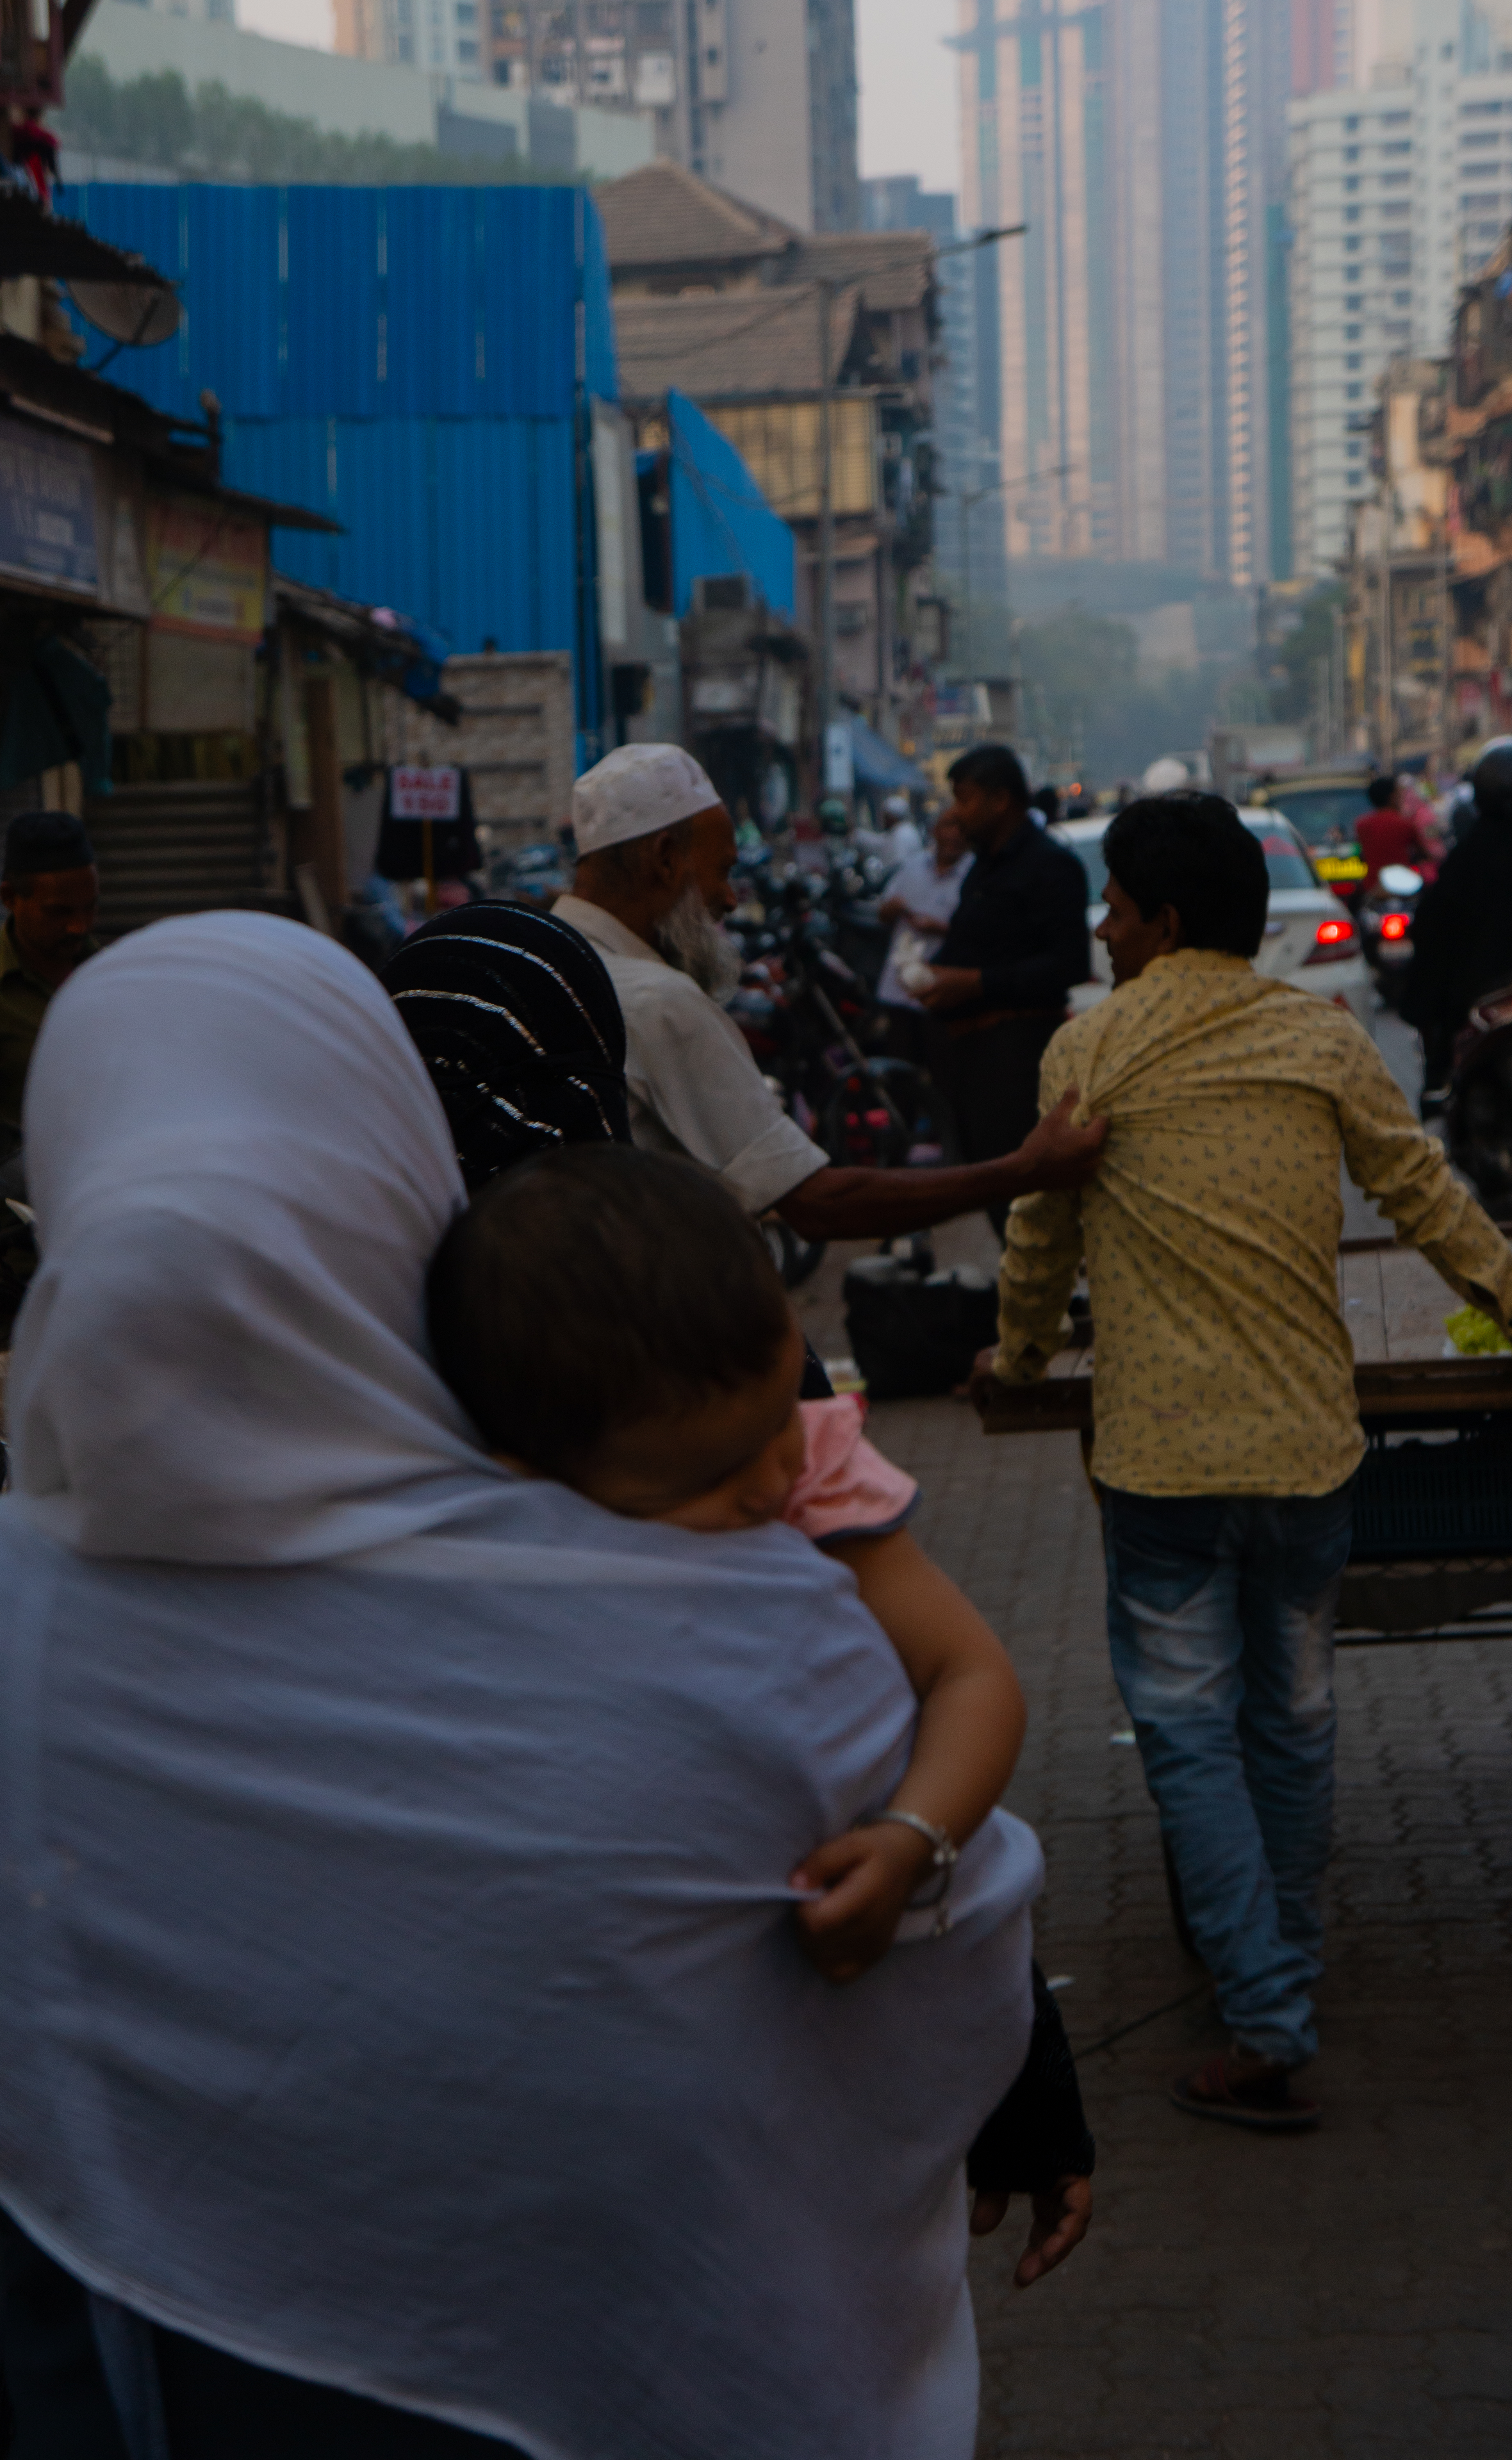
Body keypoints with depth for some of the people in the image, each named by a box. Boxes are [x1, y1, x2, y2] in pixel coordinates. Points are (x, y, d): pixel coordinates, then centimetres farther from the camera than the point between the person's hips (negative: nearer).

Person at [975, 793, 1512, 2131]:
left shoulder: (1089, 1051, -2)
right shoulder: (1323, 1037, 3)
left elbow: (1043, 1230, 8)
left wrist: (1023, 1353, 25)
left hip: (1164, 1452, -3)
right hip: (1310, 1441, 3)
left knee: (1191, 1727, 3)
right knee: (1295, 1718, 17)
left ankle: (1270, 2031, -4)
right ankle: (1290, 1971, 32)